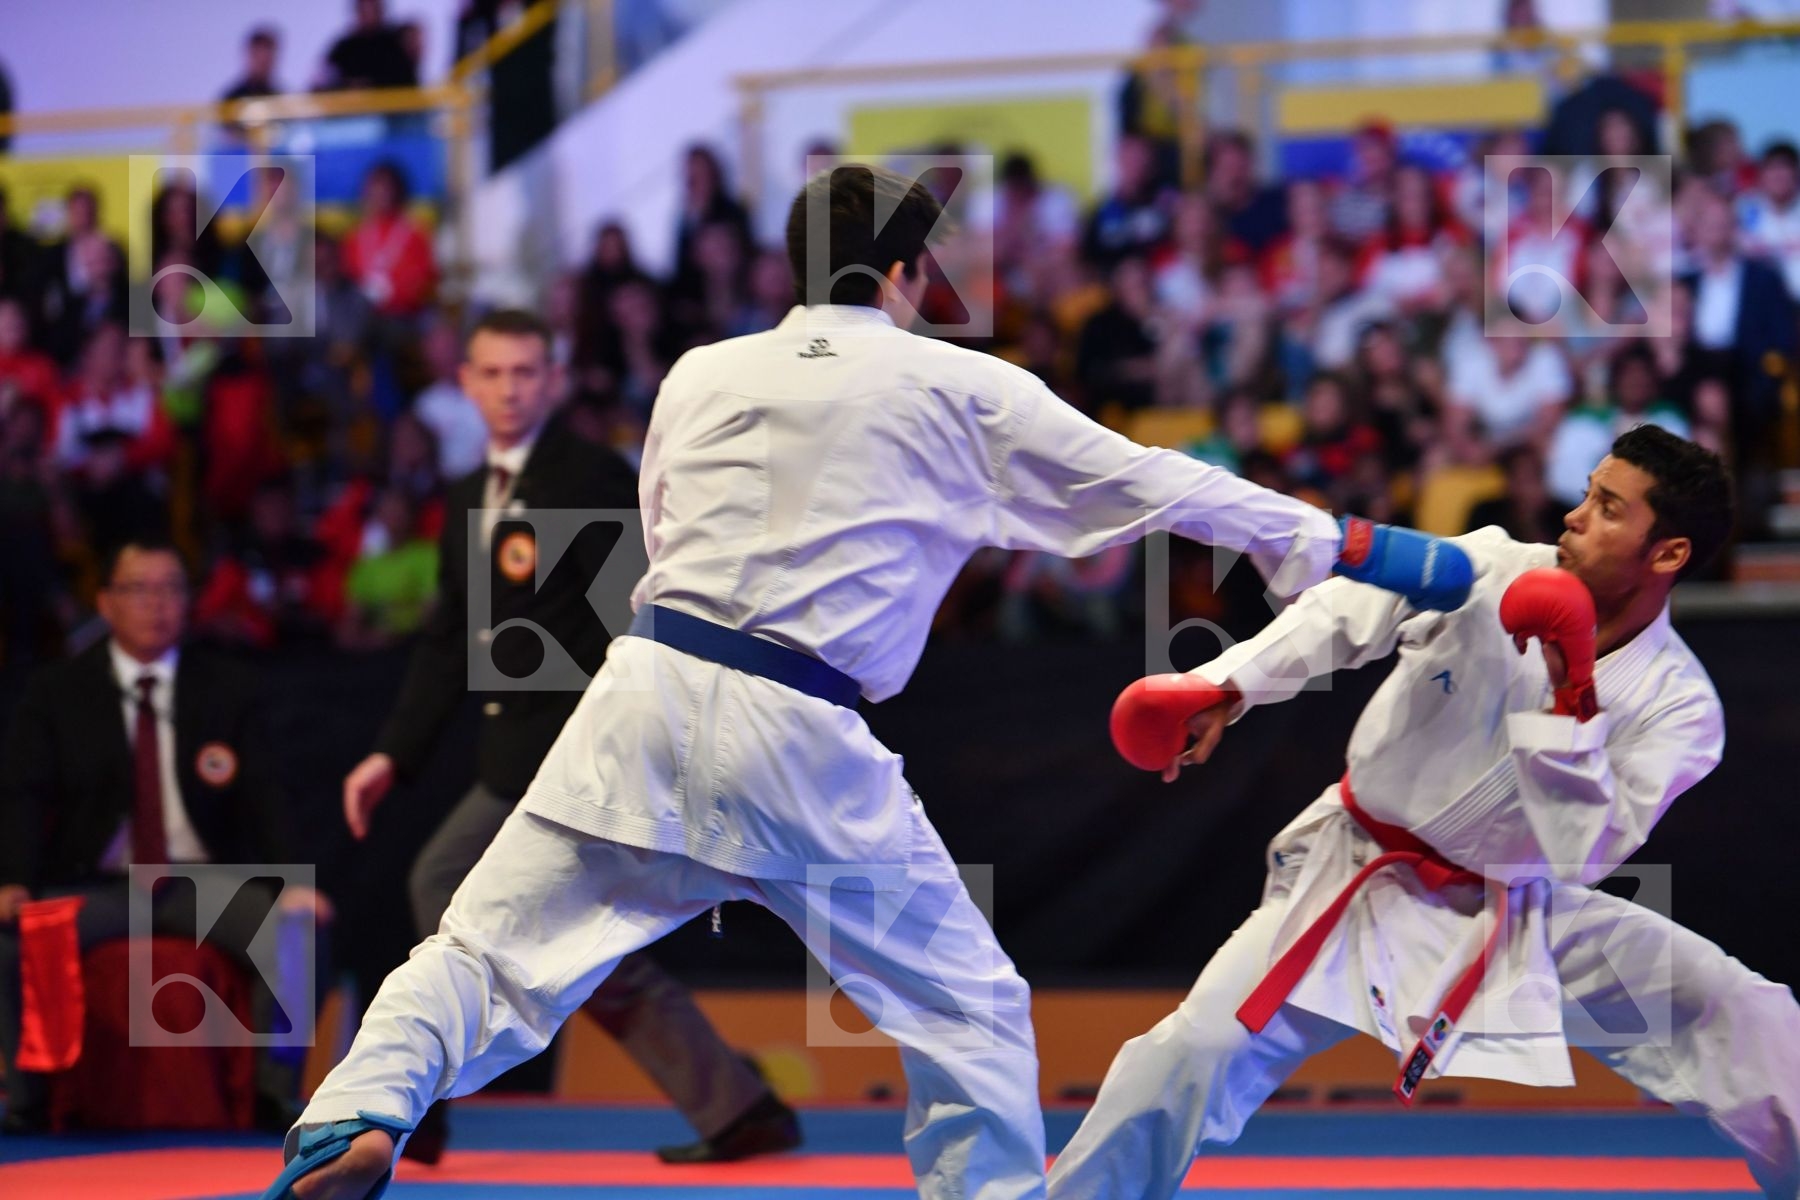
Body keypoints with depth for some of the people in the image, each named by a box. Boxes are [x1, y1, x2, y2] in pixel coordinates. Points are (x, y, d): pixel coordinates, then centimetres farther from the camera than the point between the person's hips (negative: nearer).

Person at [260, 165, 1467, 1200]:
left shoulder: (700, 376, 12)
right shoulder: (961, 391, 6)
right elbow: (1147, 483, 13)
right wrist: (1337, 543, 22)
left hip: (649, 690, 3)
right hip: (797, 742, -3)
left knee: (493, 951, 4)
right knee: (970, 1012, 13)